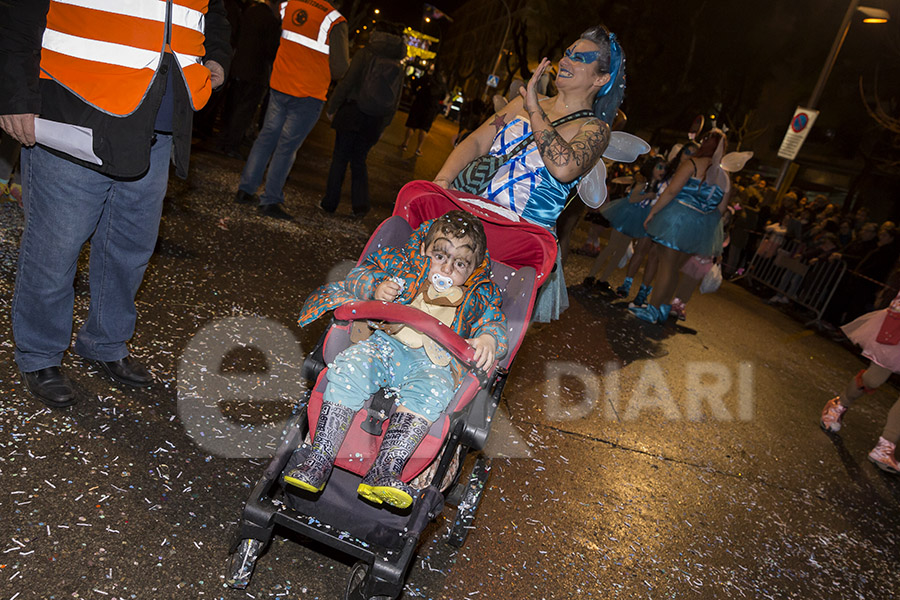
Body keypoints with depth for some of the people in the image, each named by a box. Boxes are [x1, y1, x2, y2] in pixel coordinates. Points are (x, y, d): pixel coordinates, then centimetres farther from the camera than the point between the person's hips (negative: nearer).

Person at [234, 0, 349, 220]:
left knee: (267, 136, 15)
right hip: (308, 95, -5)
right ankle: (270, 201, 7)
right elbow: (340, 68, -13)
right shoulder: (334, 21, -15)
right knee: (287, 147, 1)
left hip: (278, 86, 5)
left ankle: (245, 189, 18)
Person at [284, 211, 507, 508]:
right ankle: (320, 458, -25)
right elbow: (361, 274, 14)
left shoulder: (478, 294, 14)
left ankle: (385, 469, -42)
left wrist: (488, 339, -20)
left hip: (434, 363, -1)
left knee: (430, 392, -35)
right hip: (386, 345, 1)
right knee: (349, 368, -28)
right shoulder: (405, 264, 14)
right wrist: (375, 288, -10)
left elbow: (495, 322, 5)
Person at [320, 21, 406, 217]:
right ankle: (360, 205, 6)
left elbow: (346, 83, -9)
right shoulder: (398, 66, 8)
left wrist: (331, 107, -2)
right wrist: (384, 124, 17)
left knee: (340, 158, 5)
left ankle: (330, 203, 8)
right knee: (359, 161, 15)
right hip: (375, 121, 4)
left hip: (353, 113, -4)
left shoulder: (366, 54, -4)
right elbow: (395, 100, 10)